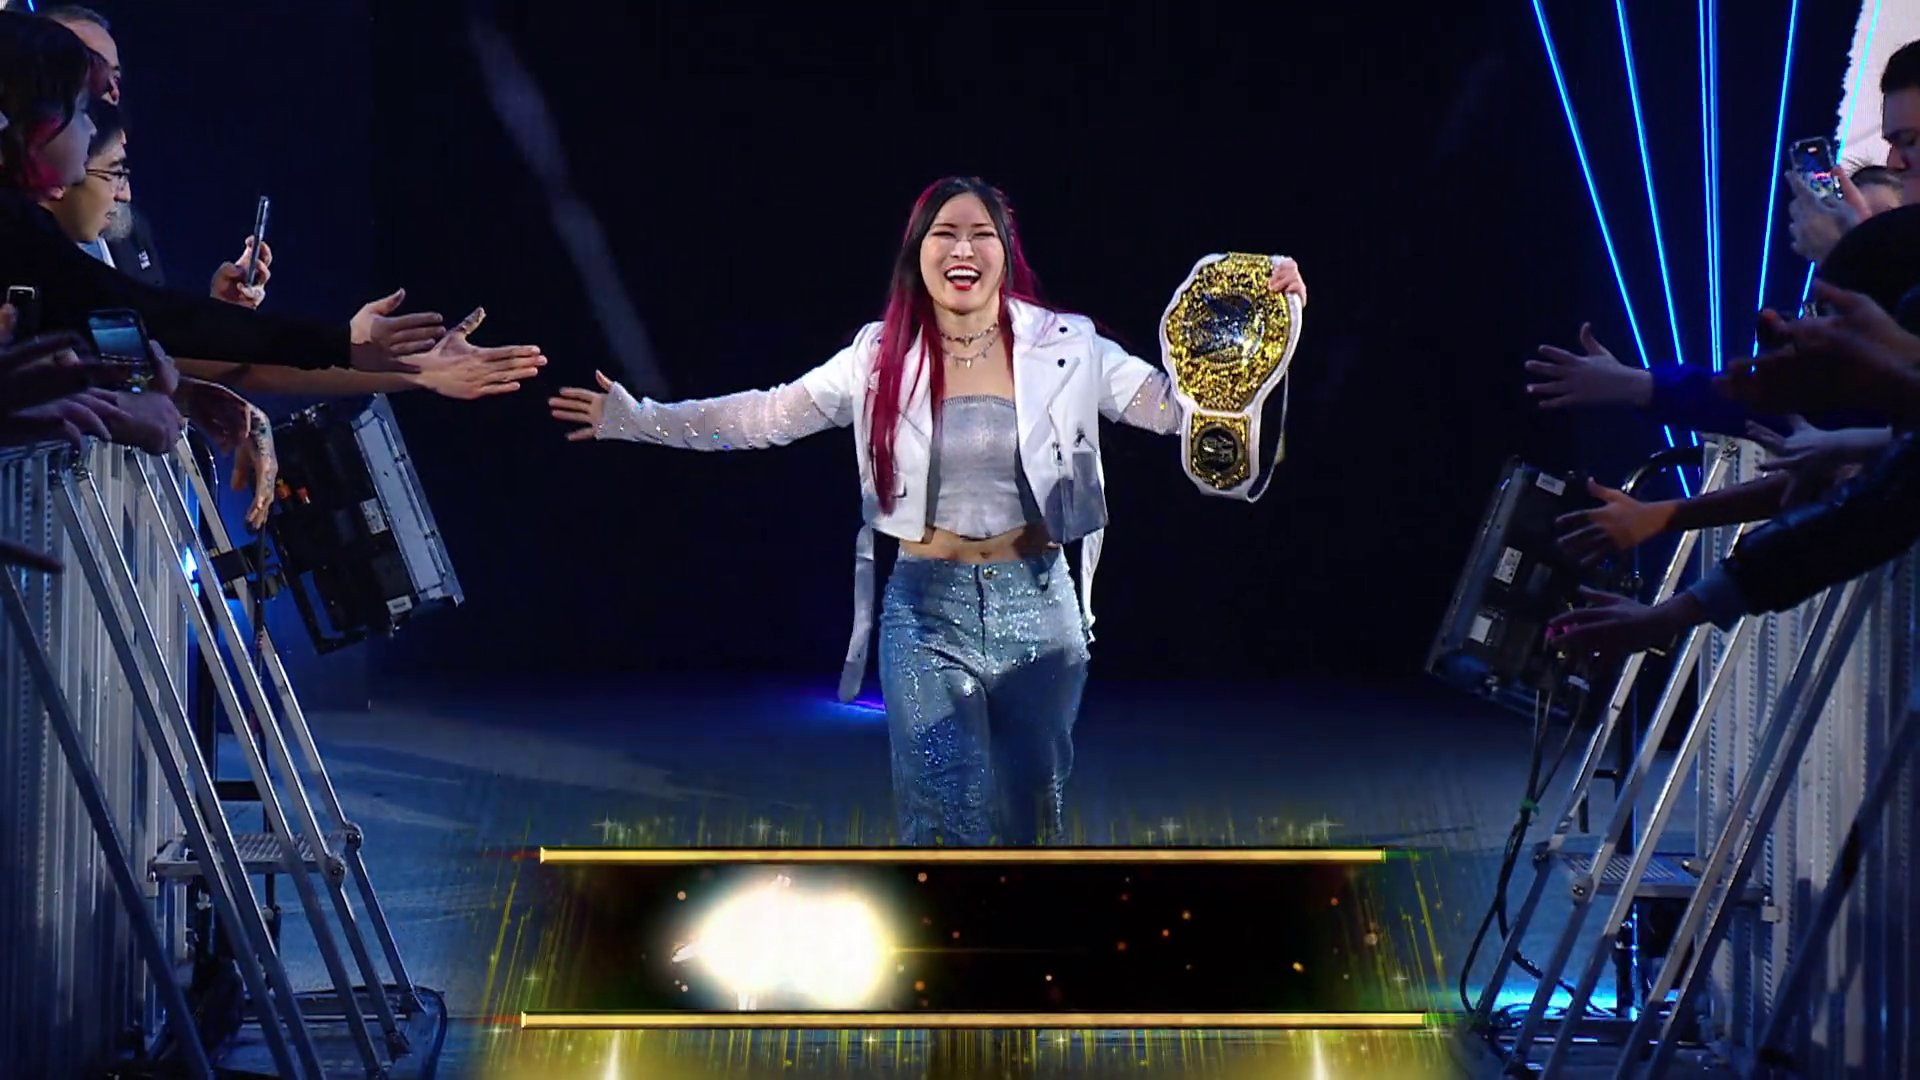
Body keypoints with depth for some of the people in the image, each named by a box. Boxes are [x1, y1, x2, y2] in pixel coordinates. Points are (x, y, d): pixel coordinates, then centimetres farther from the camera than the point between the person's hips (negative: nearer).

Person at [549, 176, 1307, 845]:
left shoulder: (1065, 348, -3)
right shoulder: (881, 357, -1)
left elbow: (1175, 403, -3)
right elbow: (765, 416, 5)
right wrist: (638, 420, 1)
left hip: (1036, 607, 0)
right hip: (926, 612, 0)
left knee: (1030, 824, 9)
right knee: (946, 827, -7)